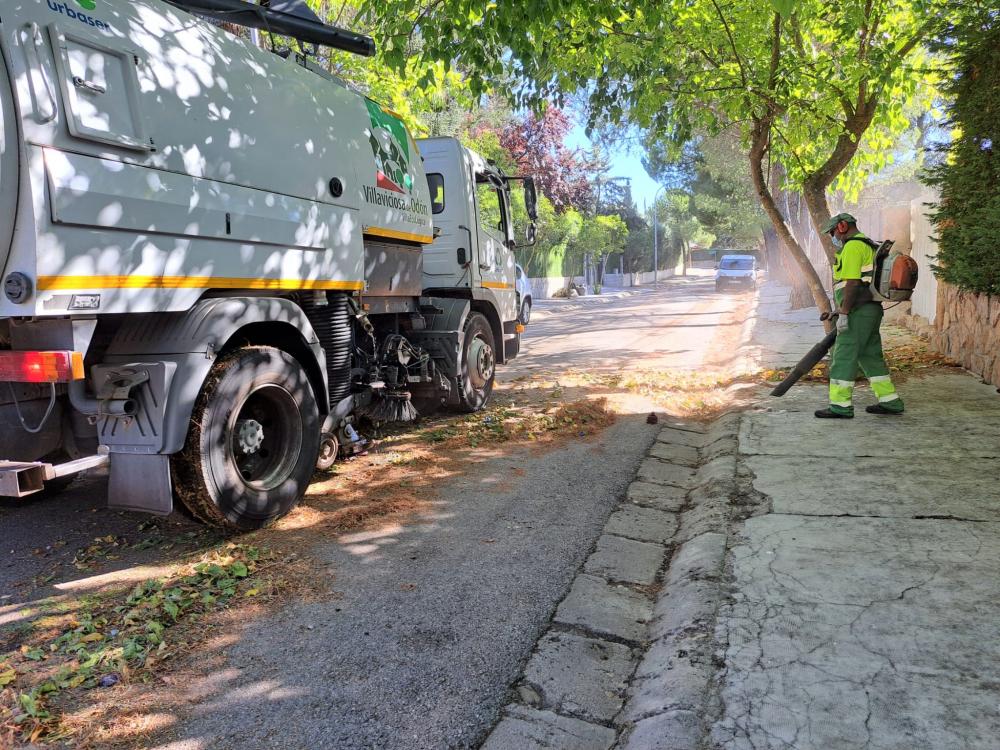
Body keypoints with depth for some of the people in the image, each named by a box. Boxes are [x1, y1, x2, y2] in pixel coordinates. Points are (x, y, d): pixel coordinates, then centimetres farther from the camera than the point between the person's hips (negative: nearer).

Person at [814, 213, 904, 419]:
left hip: (858, 312, -10)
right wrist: (837, 310, 23)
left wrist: (843, 313, -20)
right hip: (870, 310, 10)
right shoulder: (868, 246, 23)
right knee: (871, 356, 14)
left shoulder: (853, 246, -10)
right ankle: (890, 402, 19)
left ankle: (840, 406, -6)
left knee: (844, 357, -7)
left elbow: (852, 283, -19)